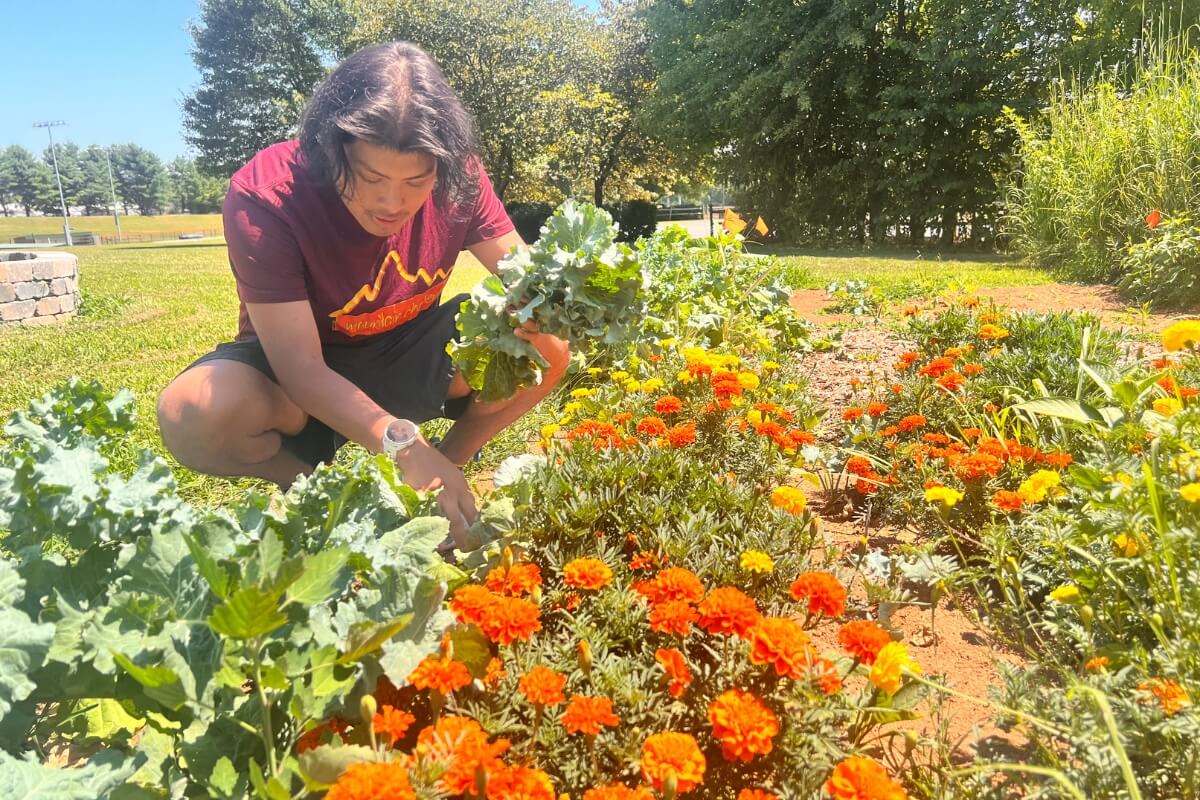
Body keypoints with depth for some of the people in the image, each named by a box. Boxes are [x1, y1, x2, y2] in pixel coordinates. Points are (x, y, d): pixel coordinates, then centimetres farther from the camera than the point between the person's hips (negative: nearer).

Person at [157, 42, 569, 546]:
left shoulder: (456, 175, -18)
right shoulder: (264, 197, -28)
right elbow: (300, 365, -30)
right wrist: (403, 444, -44)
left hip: (412, 357, 3)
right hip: (294, 375, -2)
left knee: (548, 349, -21)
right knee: (194, 415, -35)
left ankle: (448, 464, 3)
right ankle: (307, 485, -1)